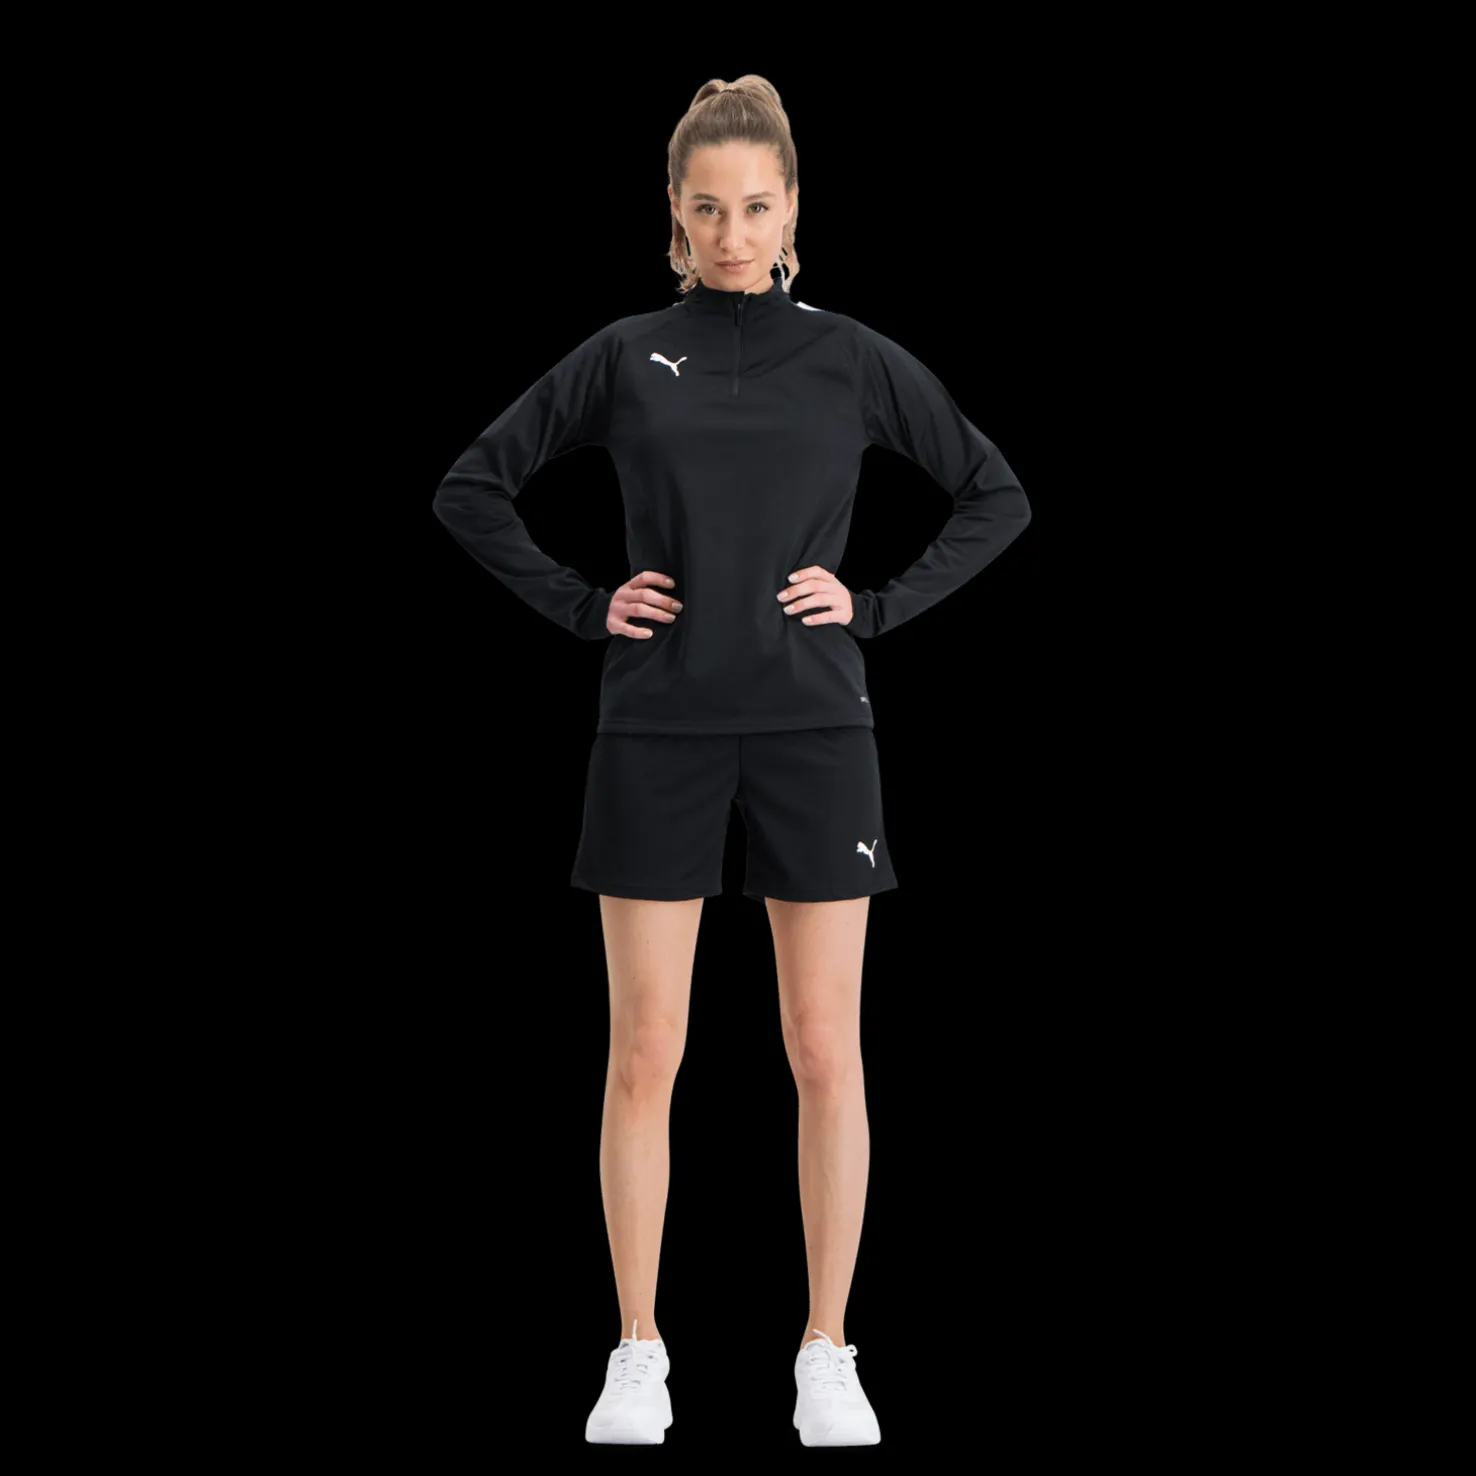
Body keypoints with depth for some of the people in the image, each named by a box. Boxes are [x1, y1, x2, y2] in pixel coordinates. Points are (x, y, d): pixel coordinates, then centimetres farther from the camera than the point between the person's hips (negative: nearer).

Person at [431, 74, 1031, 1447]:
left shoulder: (851, 358, 4)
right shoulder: (624, 357, 4)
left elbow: (997, 493, 9)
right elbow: (470, 488, 9)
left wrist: (879, 605, -1)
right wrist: (583, 605, 0)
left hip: (813, 727, 0)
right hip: (659, 730, 0)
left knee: (826, 1051, 1)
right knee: (644, 1053, 1)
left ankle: (827, 1357, 11)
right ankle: (638, 1358, 12)